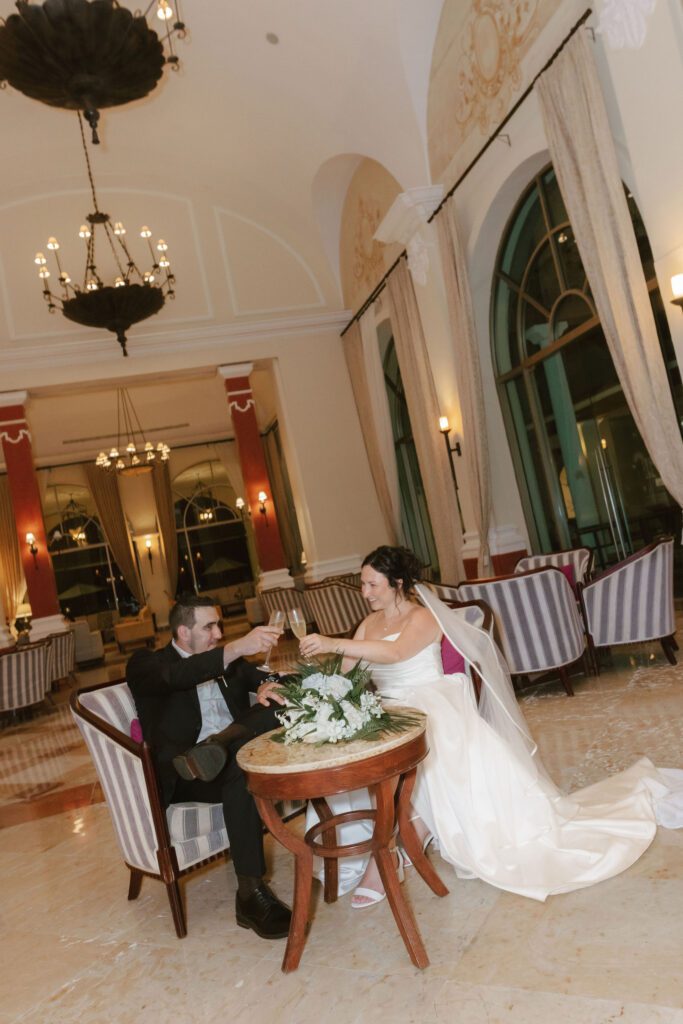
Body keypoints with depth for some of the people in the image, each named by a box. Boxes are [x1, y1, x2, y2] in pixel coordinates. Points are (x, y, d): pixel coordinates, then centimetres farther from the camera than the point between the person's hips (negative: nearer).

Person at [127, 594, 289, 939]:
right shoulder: (146, 663, 0)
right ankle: (250, 894, -30)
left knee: (279, 703, -18)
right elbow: (175, 676, -23)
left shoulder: (226, 661, 19)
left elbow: (265, 678, 9)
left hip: (241, 751, 5)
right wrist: (237, 648, -35)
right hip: (178, 775, -5)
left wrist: (266, 687, -17)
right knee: (238, 770, -35)